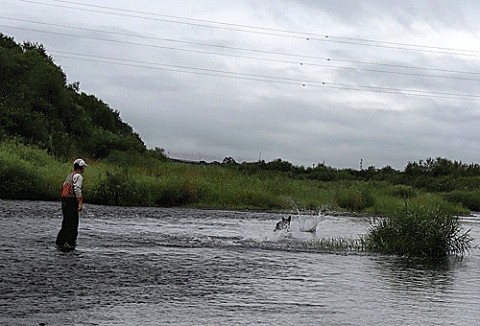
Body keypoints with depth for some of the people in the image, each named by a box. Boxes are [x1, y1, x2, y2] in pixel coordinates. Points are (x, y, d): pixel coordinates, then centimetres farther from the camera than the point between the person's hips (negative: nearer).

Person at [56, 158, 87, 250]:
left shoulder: (70, 175, 18)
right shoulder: (78, 176, -9)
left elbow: (64, 187, 18)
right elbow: (77, 189, -19)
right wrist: (80, 203, -20)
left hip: (64, 200, 9)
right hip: (72, 201, -9)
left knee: (66, 222, 15)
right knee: (73, 223, -6)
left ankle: (60, 242, 17)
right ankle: (69, 243, -10)